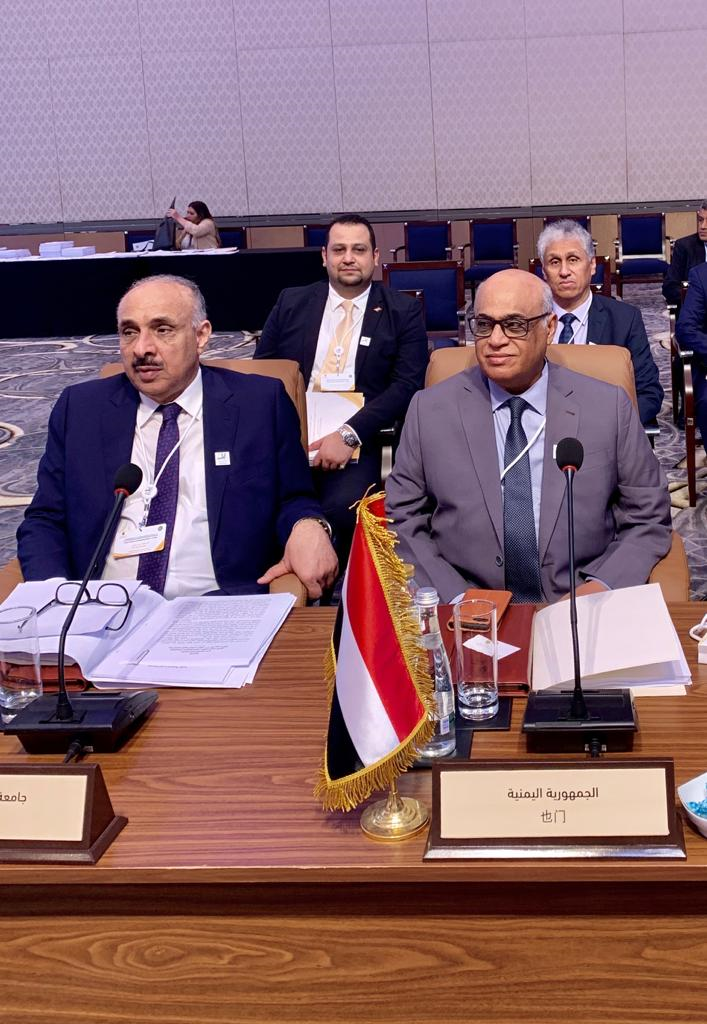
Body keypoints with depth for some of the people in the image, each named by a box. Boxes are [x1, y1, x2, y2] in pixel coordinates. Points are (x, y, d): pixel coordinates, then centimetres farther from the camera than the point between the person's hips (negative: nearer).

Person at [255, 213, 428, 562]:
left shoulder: (403, 311, 8)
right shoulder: (291, 303, 16)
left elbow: (407, 385, -2)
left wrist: (349, 435, -16)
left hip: (356, 440, -2)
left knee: (343, 508, -33)